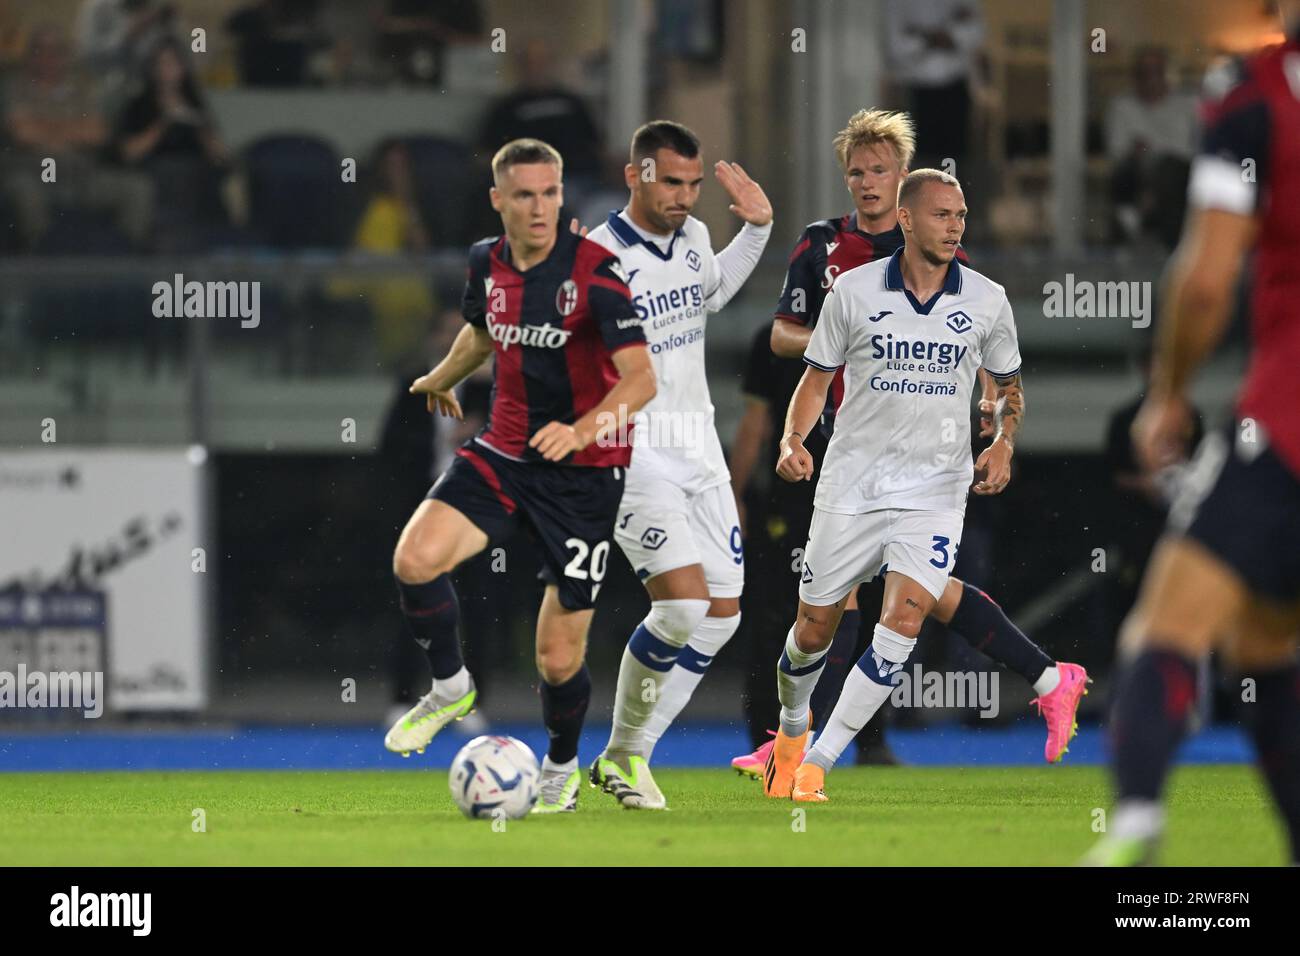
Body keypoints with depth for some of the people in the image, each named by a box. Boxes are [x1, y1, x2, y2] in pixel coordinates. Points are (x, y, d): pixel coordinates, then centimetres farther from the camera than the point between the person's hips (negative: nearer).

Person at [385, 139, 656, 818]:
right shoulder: (487, 264, 2)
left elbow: (641, 377, -24)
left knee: (559, 658, -1)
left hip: (585, 472, -4)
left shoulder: (594, 270, -16)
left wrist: (583, 430, -41)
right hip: (504, 454, 4)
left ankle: (561, 769, 30)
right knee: (415, 559, -24)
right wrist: (443, 378, 44)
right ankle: (450, 688, 3)